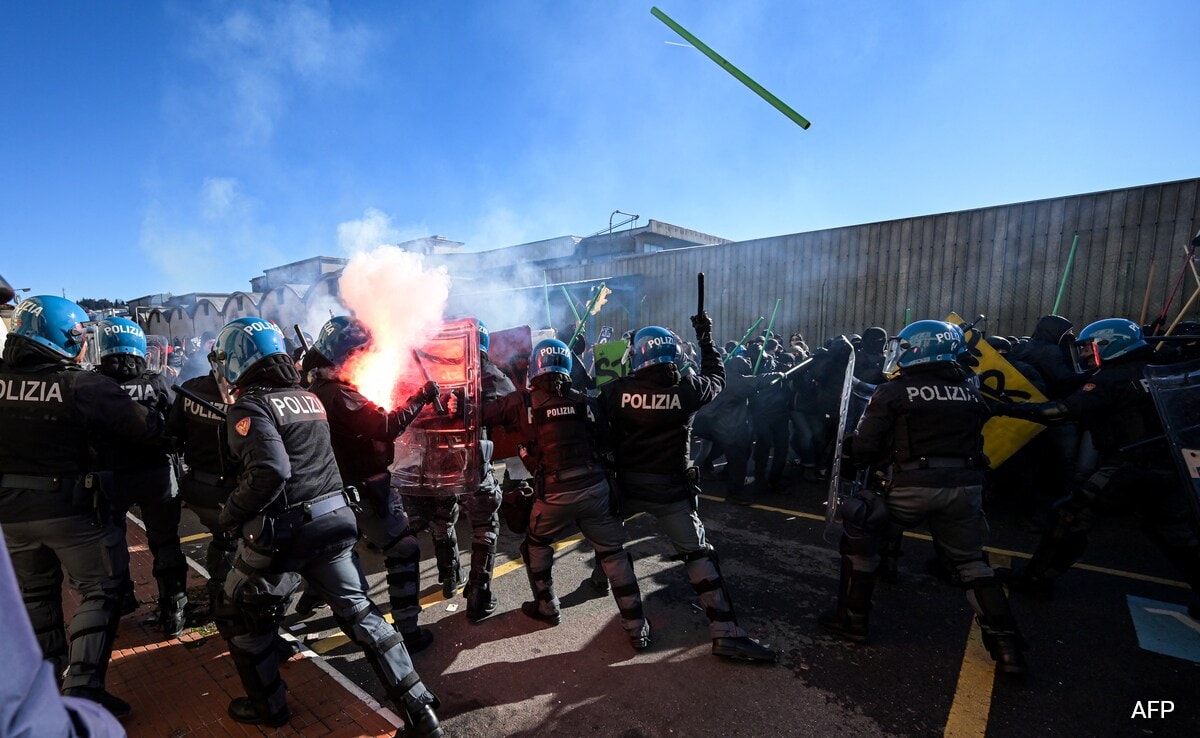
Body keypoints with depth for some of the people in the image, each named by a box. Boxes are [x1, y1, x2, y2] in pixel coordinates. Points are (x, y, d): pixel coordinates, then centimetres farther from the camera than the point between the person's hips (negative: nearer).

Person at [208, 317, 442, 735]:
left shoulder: (249, 406, -10)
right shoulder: (309, 398, 13)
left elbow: (270, 472, -20)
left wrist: (230, 514, -10)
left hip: (282, 530, -6)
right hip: (334, 519, 6)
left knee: (239, 620, 21)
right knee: (360, 613, 12)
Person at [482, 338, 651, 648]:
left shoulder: (523, 401, -2)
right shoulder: (583, 400, 7)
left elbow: (483, 413, 6)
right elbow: (601, 440, 12)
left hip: (555, 493, -2)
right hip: (595, 486, 2)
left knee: (536, 544, 27)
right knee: (613, 553, 14)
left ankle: (547, 607, 38)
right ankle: (636, 627, 18)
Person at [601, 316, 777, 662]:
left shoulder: (617, 390, -11)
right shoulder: (687, 389, -11)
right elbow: (716, 378, 9)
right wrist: (706, 339, 18)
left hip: (627, 484, 1)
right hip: (671, 487, -1)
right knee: (699, 554, 6)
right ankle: (726, 633, 5)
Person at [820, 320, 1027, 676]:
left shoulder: (892, 392, -5)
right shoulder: (972, 392, 11)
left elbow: (864, 449, -7)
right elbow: (971, 440, 18)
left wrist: (847, 449, 13)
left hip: (913, 485, -4)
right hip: (965, 485, 5)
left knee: (861, 537, 14)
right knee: (971, 561, 23)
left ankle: (852, 620, 20)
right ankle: (1007, 646, 19)